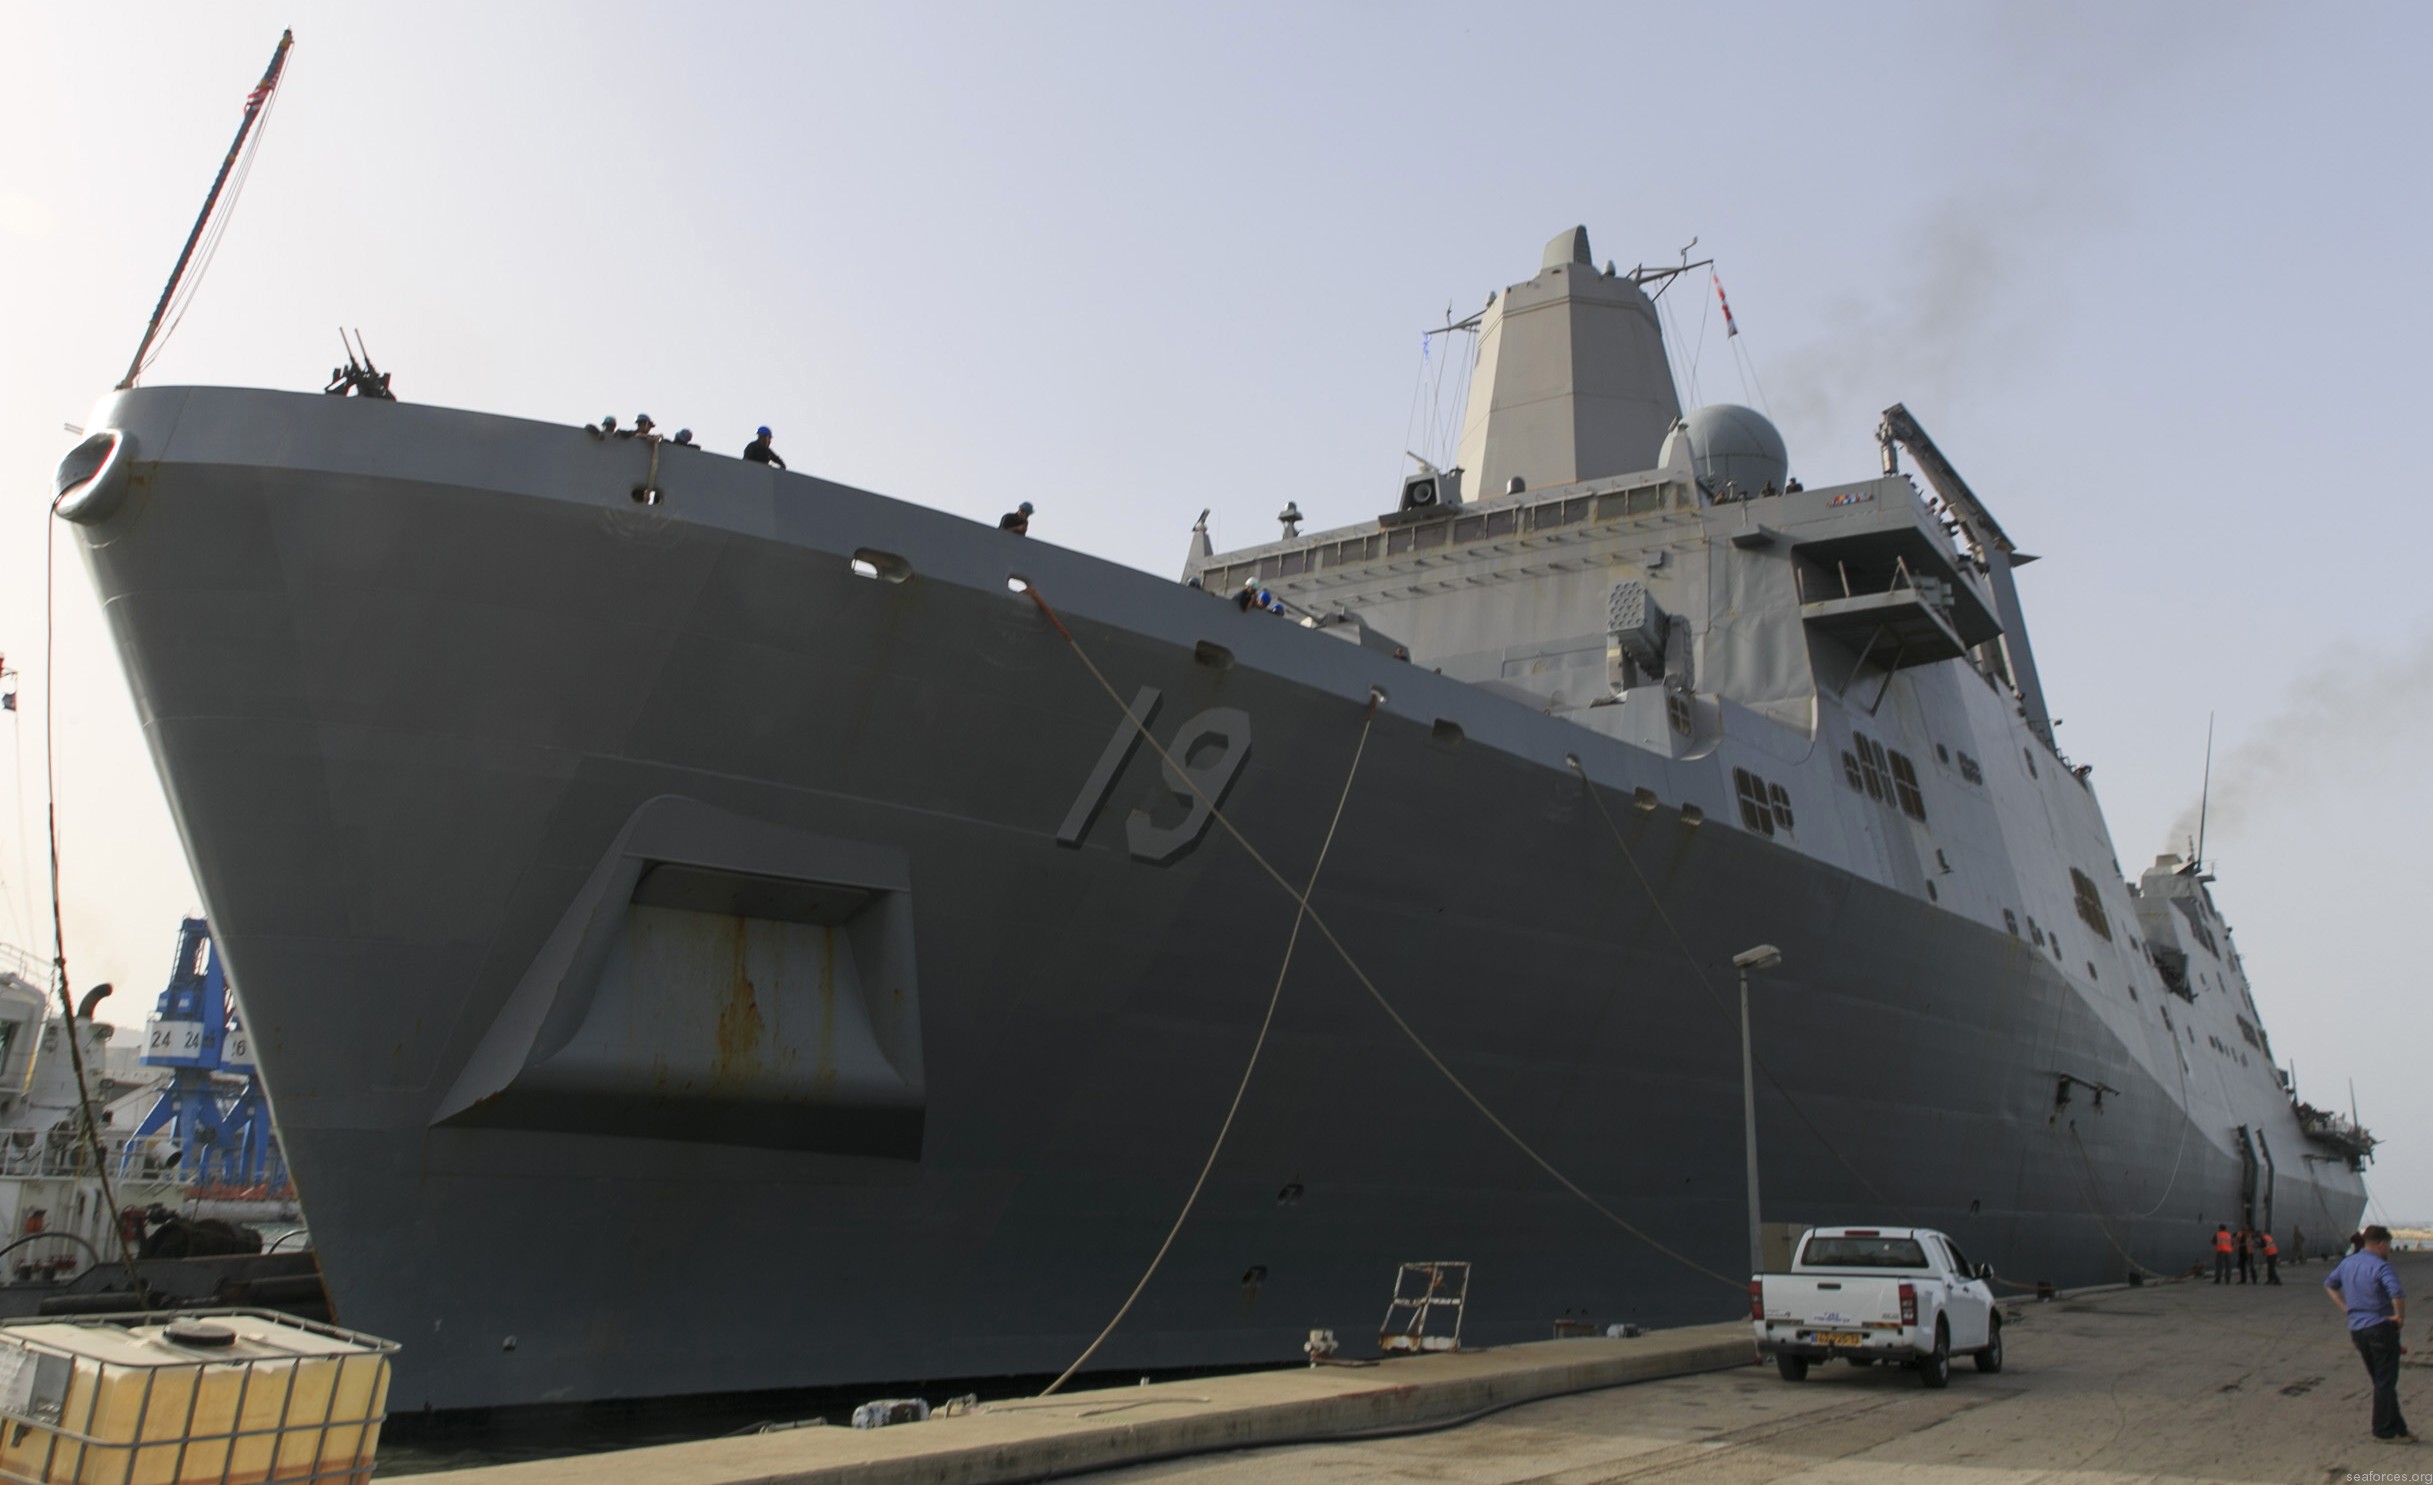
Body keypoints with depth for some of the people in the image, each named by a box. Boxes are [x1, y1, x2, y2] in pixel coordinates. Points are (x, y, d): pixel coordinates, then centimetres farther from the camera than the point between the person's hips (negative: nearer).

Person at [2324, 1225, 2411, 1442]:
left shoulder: (2347, 1263, 10)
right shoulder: (2380, 1266, -15)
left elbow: (2330, 1284, 23)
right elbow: (2397, 1293, -31)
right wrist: (2400, 1316, -15)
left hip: (2356, 1329, 7)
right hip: (2381, 1327, -7)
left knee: (2381, 1380, 15)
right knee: (2386, 1381, 0)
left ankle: (2396, 1427, 20)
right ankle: (2387, 1430, 3)